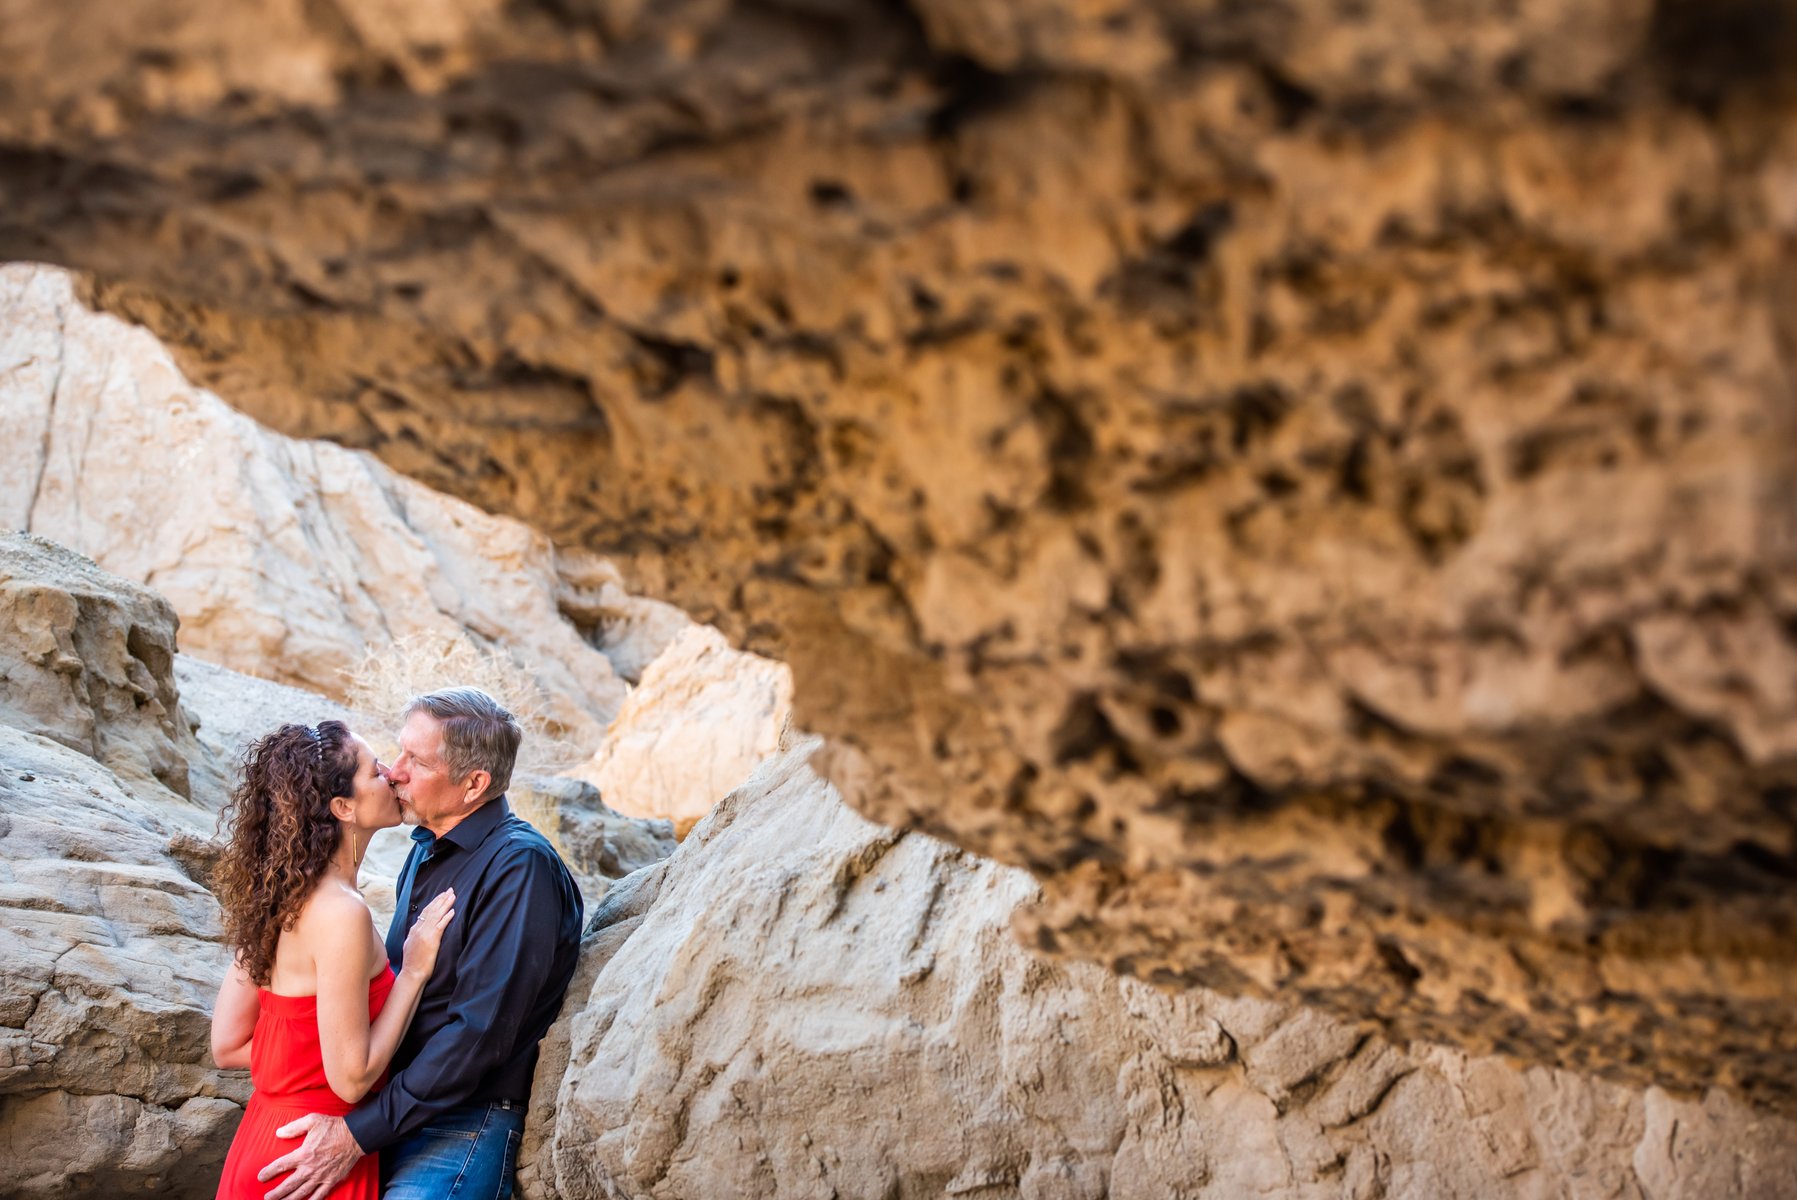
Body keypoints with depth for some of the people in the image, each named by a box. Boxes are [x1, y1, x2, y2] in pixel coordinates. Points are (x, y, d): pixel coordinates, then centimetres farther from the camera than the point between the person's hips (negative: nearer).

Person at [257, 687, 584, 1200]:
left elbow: (479, 1032, -20)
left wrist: (360, 1132, -20)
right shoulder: (427, 851, 14)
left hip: (462, 1125, -8)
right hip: (391, 1103, 8)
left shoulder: (519, 866, -14)